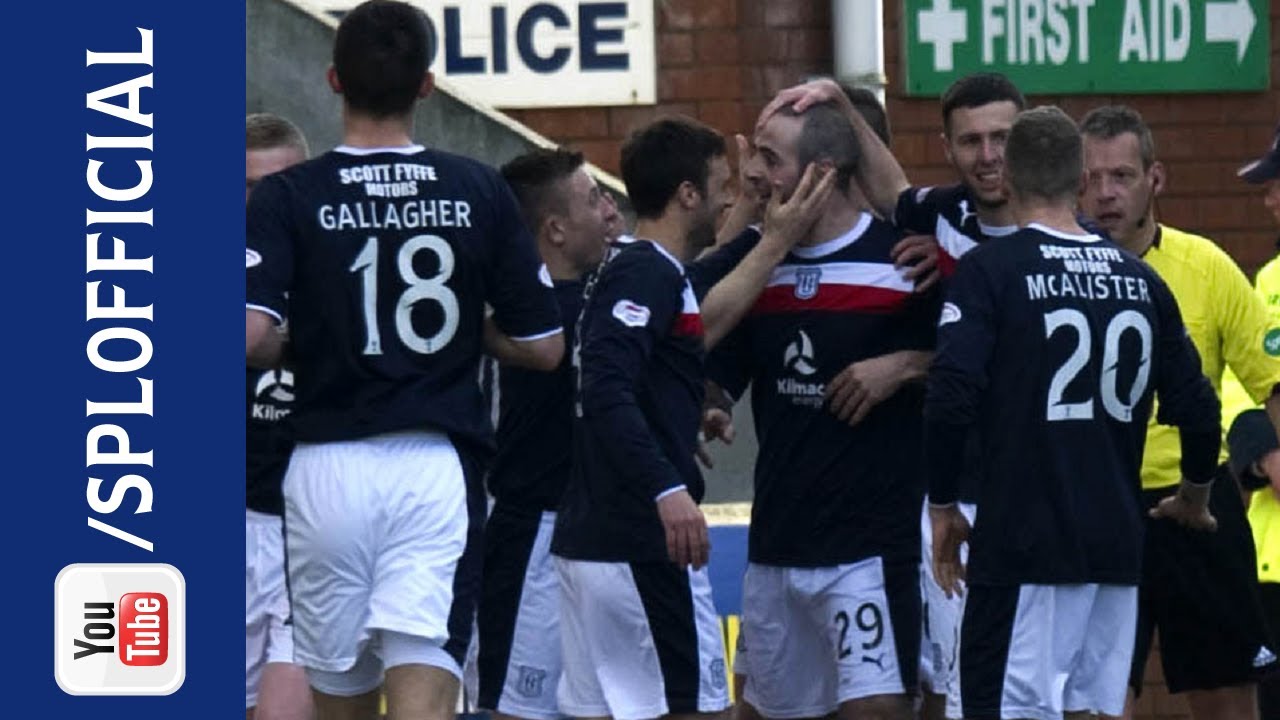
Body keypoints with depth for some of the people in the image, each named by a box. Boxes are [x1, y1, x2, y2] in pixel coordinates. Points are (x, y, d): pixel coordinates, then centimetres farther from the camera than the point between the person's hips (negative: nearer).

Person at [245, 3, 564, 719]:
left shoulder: (287, 197, -2)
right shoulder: (480, 191, 3)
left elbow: (246, 335, -15)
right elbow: (543, 346, 5)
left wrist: (295, 346, 7)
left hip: (328, 466, 0)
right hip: (439, 468, 0)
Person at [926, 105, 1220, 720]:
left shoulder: (990, 270, -7)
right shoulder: (1138, 278, 8)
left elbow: (951, 403, -15)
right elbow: (1197, 408, 10)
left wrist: (942, 506, -1)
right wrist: (1195, 497, 29)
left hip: (1024, 545, -5)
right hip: (1116, 544, 5)